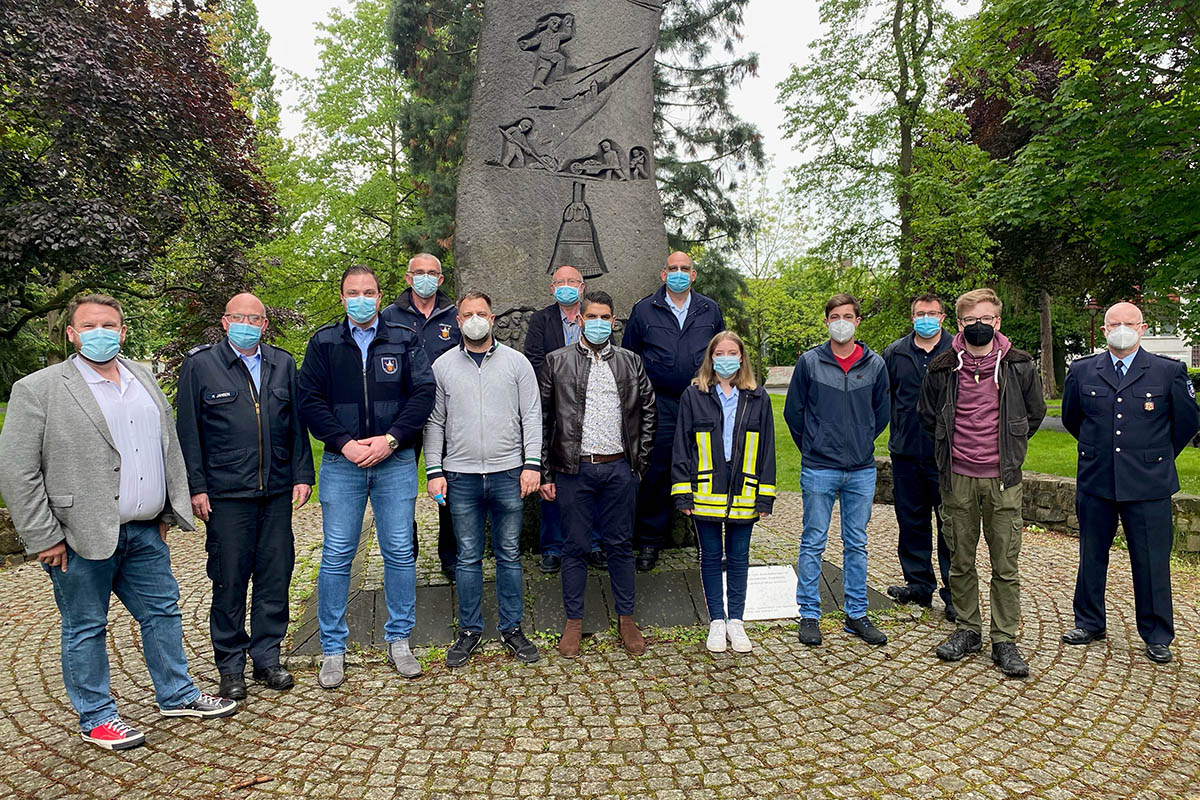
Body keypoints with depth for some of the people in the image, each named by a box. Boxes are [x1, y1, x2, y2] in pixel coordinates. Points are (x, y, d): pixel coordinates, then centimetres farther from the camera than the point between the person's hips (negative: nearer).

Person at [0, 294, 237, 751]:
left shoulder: (145, 380, 11)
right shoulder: (39, 389, -8)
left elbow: (169, 449, 17)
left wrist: (168, 513, 13)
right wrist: (44, 538, -12)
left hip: (145, 533, 6)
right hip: (81, 537, -6)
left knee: (163, 613, 14)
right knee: (86, 629, 8)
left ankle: (177, 696, 30)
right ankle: (96, 718, 24)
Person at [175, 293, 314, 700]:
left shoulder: (283, 363, 11)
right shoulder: (199, 365, 1)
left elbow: (296, 424, 13)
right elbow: (188, 432, 0)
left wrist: (303, 475, 7)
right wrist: (196, 487, -5)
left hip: (277, 491, 3)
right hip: (226, 494, -3)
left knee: (275, 576, 8)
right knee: (229, 581, 4)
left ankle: (266, 658, 22)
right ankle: (231, 666, 19)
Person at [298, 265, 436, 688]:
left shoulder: (405, 340, 5)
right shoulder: (323, 343, 6)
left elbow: (423, 394, -2)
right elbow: (310, 400, 0)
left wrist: (389, 439, -12)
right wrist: (344, 443, -12)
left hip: (396, 460, 0)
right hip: (341, 463, 0)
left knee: (400, 552, 5)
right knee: (336, 556, 3)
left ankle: (399, 640, 21)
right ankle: (333, 650, 17)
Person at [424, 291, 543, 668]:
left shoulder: (516, 362, 4)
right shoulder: (443, 366, 6)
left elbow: (532, 416, 3)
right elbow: (435, 422, 7)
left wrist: (532, 464, -6)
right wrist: (434, 471, 1)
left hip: (508, 474, 0)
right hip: (461, 476, 0)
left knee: (509, 555, 8)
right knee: (468, 557, 8)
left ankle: (512, 628, 20)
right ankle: (469, 630, 21)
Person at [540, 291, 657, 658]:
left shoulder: (630, 362, 8)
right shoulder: (557, 362, 3)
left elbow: (648, 411, 13)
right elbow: (542, 419, 2)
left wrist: (639, 461, 6)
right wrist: (544, 473, -2)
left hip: (619, 469, 2)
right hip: (573, 469, -1)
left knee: (621, 545, 10)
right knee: (576, 546, 7)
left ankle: (626, 618, 23)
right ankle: (574, 621, 20)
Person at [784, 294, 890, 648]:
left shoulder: (875, 365, 4)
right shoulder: (809, 361, -2)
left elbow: (881, 414, 15)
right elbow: (793, 410, 5)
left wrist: (861, 444, 13)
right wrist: (812, 448, 8)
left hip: (862, 471, 2)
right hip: (818, 470, -2)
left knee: (857, 545, 11)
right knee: (813, 543, 4)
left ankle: (856, 615, 22)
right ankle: (809, 615, 14)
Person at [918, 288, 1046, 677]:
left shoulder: (1019, 366, -1)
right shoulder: (942, 369, -1)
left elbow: (1035, 413, 15)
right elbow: (927, 416, 15)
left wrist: (1007, 447, 14)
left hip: (1002, 478, -1)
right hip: (957, 478, 1)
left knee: (1006, 566, 2)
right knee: (961, 561, 10)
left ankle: (1004, 641, 14)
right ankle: (968, 630, 25)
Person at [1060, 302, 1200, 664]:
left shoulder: (1169, 372, -1)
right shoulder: (1082, 371, 4)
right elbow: (1071, 418, 17)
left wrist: (1158, 458, 13)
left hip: (1148, 486, -2)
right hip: (1095, 484, 2)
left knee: (1152, 563, 4)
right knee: (1092, 557, 12)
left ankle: (1156, 636, 20)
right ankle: (1089, 623, 27)